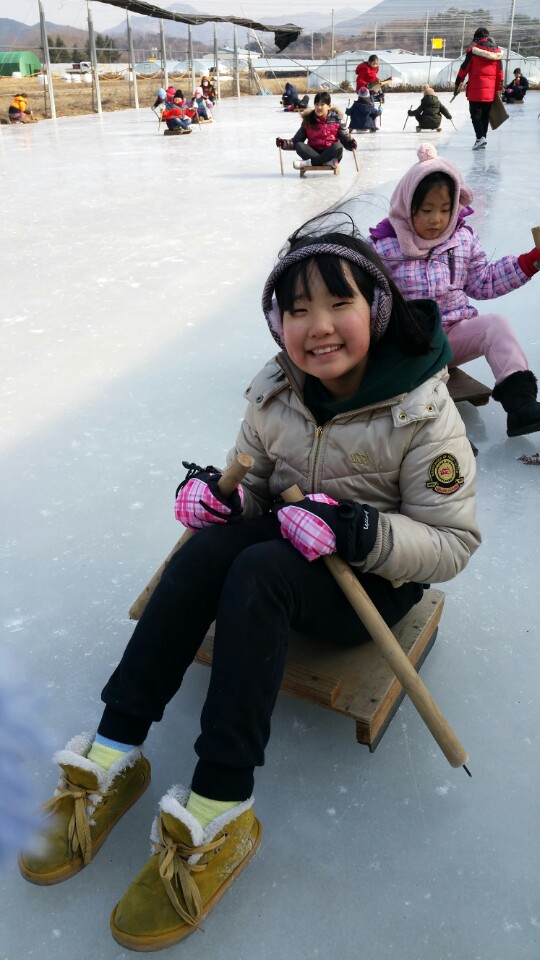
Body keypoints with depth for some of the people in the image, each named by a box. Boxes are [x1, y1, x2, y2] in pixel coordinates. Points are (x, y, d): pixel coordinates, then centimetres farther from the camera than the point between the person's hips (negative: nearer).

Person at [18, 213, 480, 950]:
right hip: (284, 551, 5)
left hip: (375, 582, -4)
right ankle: (113, 756, -20)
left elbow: (454, 543, -14)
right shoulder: (273, 395, -3)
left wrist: (360, 531, -30)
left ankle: (219, 815, -26)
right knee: (212, 541, -27)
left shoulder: (422, 413, -16)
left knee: (258, 571, -32)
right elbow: (253, 484, 8)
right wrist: (219, 494, -15)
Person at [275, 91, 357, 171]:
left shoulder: (336, 119, 0)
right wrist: (284, 143, -15)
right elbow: (297, 140, 3)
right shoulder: (308, 120, 4)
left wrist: (350, 143, -25)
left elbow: (345, 137, -2)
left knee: (338, 146, -34)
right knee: (299, 146, -25)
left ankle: (309, 163, -31)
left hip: (331, 154, -1)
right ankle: (328, 162, -35)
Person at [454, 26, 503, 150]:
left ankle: (480, 137, -21)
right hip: (490, 90, 5)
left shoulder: (473, 50, -4)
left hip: (476, 89, -5)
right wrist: (498, 89, 17)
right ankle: (483, 137, 17)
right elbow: (500, 72, 12)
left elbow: (464, 69, -5)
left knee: (475, 114, -4)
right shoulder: (497, 51, 11)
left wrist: (457, 85, 2)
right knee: (485, 115, 13)